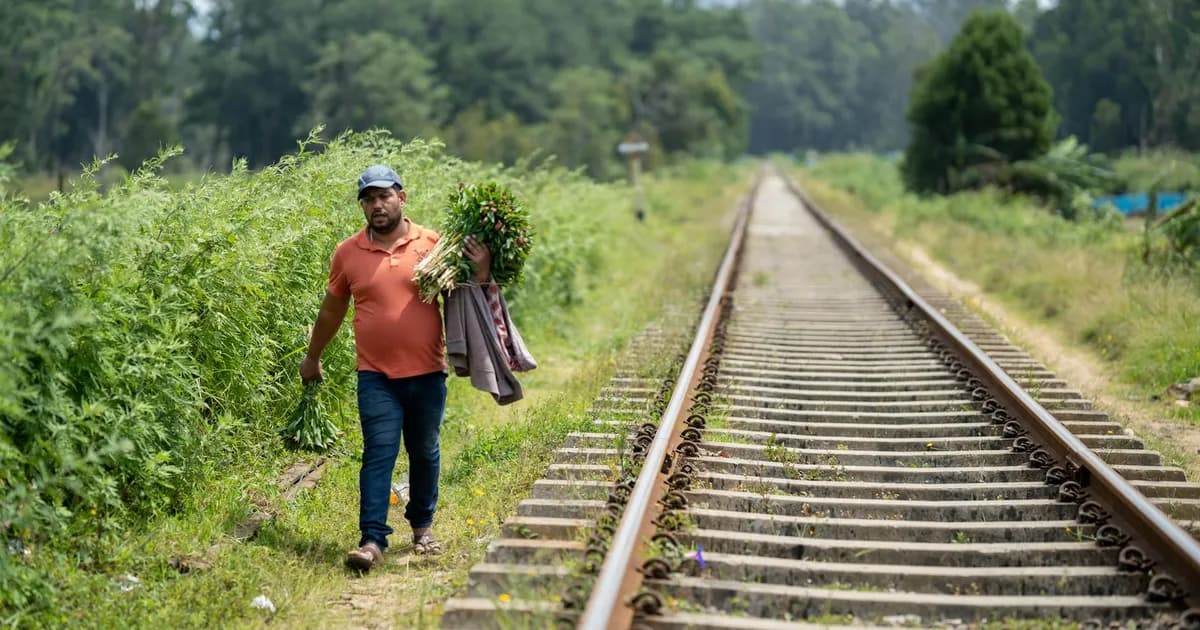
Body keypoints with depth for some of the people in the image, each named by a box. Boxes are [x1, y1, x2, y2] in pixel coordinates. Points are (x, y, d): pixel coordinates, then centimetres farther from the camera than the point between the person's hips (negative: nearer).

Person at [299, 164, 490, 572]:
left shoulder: (434, 244, 0)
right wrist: (313, 357, 24)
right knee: (378, 454, -8)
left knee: (424, 453, 14)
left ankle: (422, 525, 31)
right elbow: (332, 309, 16)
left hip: (427, 373, 1)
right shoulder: (348, 253, 3)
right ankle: (372, 540, -10)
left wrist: (481, 270, -13)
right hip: (376, 377, -1)